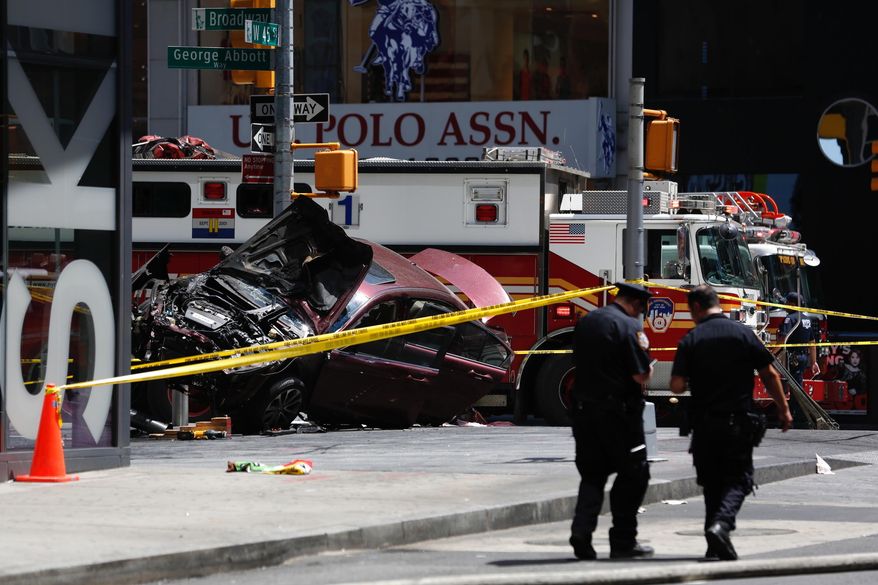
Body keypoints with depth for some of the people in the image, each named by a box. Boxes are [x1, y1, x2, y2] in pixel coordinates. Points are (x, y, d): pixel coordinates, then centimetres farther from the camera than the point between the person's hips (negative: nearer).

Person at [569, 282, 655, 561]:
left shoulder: (586, 322, 10)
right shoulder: (629, 326, -13)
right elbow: (641, 375, -17)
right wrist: (648, 368, 5)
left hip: (583, 408, 6)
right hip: (618, 409, -6)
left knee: (592, 474, 14)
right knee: (633, 474, 6)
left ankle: (581, 528, -4)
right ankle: (623, 540, 6)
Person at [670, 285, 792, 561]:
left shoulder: (690, 340, -3)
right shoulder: (743, 333, -2)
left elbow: (677, 386, -8)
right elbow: (770, 375, -1)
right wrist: (783, 410, 10)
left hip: (704, 422, 1)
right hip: (738, 422, -1)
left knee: (711, 482, 14)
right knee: (738, 479, 5)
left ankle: (715, 547, 12)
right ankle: (722, 524, -21)